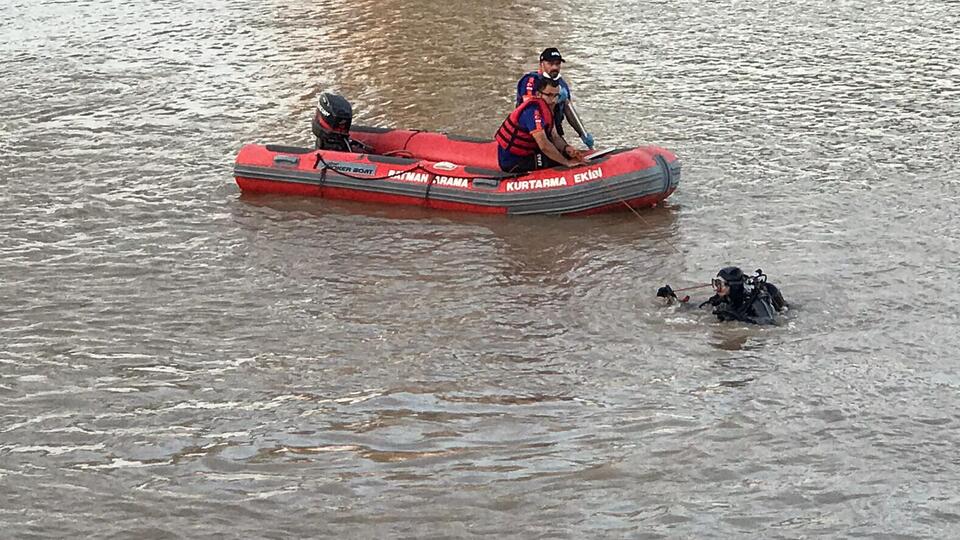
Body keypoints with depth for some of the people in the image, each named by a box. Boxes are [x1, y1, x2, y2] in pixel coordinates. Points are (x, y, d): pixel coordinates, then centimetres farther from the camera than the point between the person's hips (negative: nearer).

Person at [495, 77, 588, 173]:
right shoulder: (534, 110, -25)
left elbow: (555, 137, 7)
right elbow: (544, 146, -32)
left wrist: (566, 148, -14)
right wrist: (567, 162, -26)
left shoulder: (547, 108, 7)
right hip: (513, 162, -10)